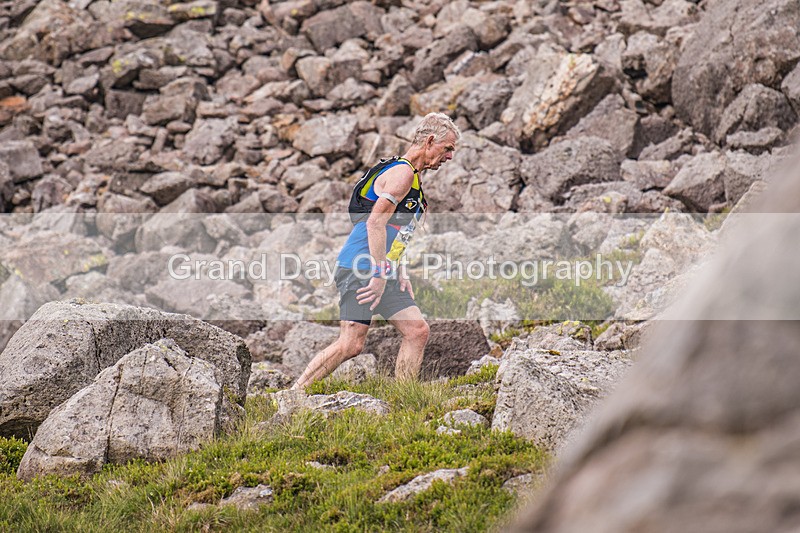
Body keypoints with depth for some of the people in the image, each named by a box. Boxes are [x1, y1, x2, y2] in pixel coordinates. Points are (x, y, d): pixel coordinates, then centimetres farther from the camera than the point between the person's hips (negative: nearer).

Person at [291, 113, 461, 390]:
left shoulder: (413, 179, 22)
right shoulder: (402, 172, -10)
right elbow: (375, 222, -19)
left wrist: (400, 274, 15)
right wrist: (381, 274, -21)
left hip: (383, 272, 10)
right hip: (361, 269, -10)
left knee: (417, 331, 1)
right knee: (351, 344, -14)